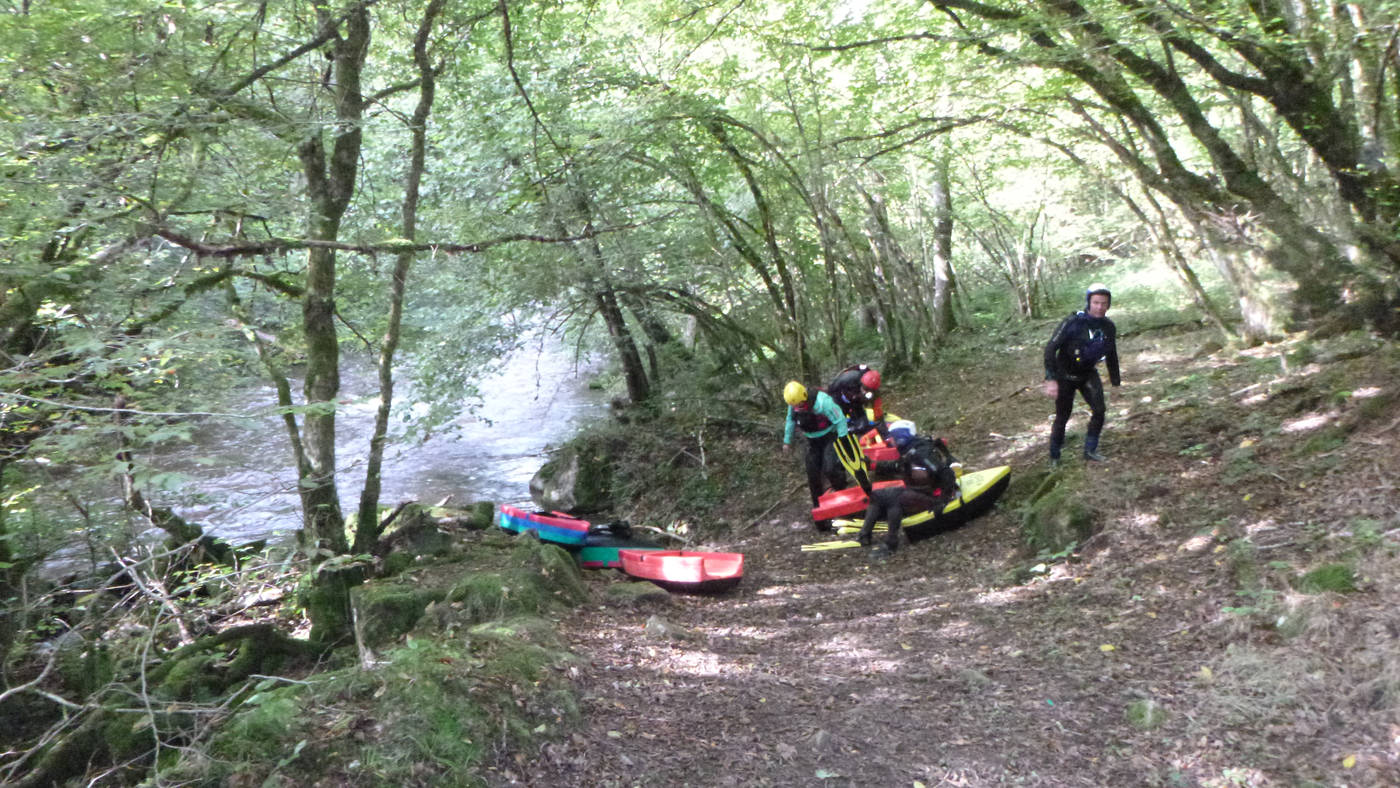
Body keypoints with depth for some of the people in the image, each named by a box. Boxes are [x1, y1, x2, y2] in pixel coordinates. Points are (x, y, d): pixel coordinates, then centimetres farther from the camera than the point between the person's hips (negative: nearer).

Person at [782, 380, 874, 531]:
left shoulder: (823, 401, -30)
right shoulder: (793, 405, -9)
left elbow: (840, 420, -22)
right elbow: (790, 421, 10)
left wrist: (843, 439, -19)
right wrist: (787, 441, 16)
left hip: (830, 437, -6)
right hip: (813, 442, 6)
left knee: (829, 469, -23)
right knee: (812, 476, 3)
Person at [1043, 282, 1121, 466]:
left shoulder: (1108, 327, -7)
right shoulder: (1073, 322, -24)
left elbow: (1111, 356, 9)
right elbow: (1050, 348, -25)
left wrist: (1115, 382, 12)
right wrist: (1050, 379, -31)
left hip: (1088, 374, 4)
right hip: (1065, 375, -4)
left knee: (1099, 410, -12)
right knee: (1062, 417, 2)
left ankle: (1090, 451, 6)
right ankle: (1054, 457, 20)